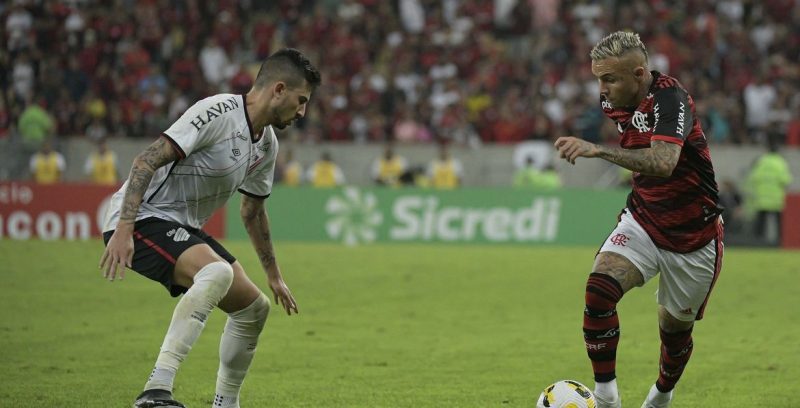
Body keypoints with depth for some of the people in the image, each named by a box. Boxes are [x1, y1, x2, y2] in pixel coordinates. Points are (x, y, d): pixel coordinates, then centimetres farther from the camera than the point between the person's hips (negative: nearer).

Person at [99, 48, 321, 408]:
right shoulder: (218, 112, -19)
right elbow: (147, 161, -26)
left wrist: (274, 276, 32)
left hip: (184, 229, 10)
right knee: (218, 272, -34)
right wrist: (123, 228, -35)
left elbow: (252, 211, 26)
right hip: (143, 218, -10)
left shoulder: (267, 145, 10)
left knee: (253, 308, 10)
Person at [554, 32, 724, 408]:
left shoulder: (670, 99, -26)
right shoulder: (613, 101, -3)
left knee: (675, 328, 11)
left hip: (693, 235, -5)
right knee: (599, 289, -23)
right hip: (642, 220, 5)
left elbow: (663, 163, -45)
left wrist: (599, 150, -52)